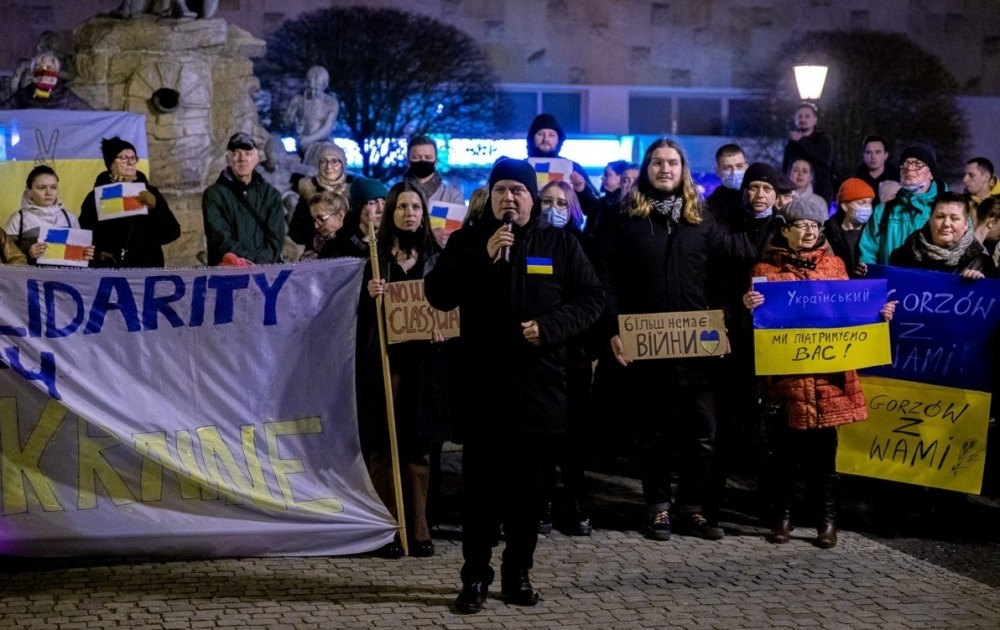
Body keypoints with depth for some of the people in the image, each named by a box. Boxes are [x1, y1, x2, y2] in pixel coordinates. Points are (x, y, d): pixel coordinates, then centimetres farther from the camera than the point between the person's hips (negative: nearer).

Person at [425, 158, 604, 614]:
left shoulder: (560, 243, 6)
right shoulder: (467, 241, 5)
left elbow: (591, 299, 5)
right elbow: (437, 295, -5)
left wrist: (549, 327, -11)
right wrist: (483, 258, -15)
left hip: (539, 384, 1)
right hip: (483, 384, -1)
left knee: (526, 485, 8)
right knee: (480, 485, 1)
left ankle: (518, 572, 19)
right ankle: (475, 576, 8)